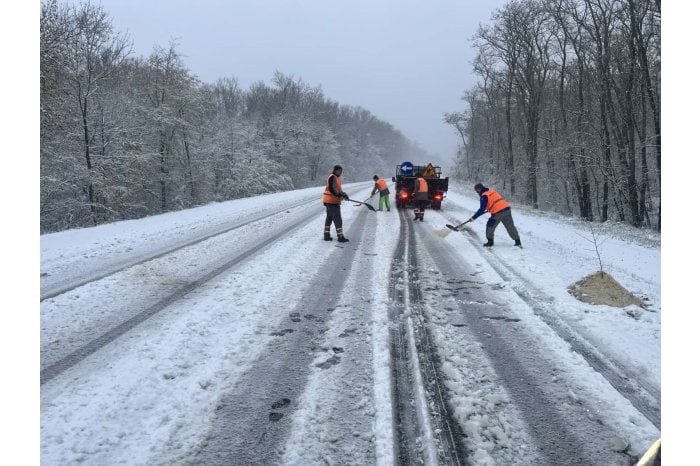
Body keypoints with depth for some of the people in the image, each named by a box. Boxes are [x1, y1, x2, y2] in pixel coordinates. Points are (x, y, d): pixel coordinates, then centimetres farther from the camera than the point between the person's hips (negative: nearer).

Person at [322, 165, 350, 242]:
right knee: (337, 219, -9)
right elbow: (331, 189, -23)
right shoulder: (333, 177, -13)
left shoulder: (336, 178, 20)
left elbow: (338, 189, 20)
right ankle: (340, 237, -8)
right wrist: (340, 195, -24)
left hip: (329, 201, 11)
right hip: (332, 201, -11)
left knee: (329, 218, 16)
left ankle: (326, 235, 22)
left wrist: (343, 194, 3)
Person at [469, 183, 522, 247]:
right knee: (510, 226, 14)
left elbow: (482, 209, -11)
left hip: (498, 212, -8)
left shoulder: (484, 196, -7)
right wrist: (489, 209, 35)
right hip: (507, 208, 8)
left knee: (490, 226, 7)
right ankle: (518, 241, 18)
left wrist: (474, 217, -7)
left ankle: (490, 242, 11)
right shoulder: (491, 191, 19)